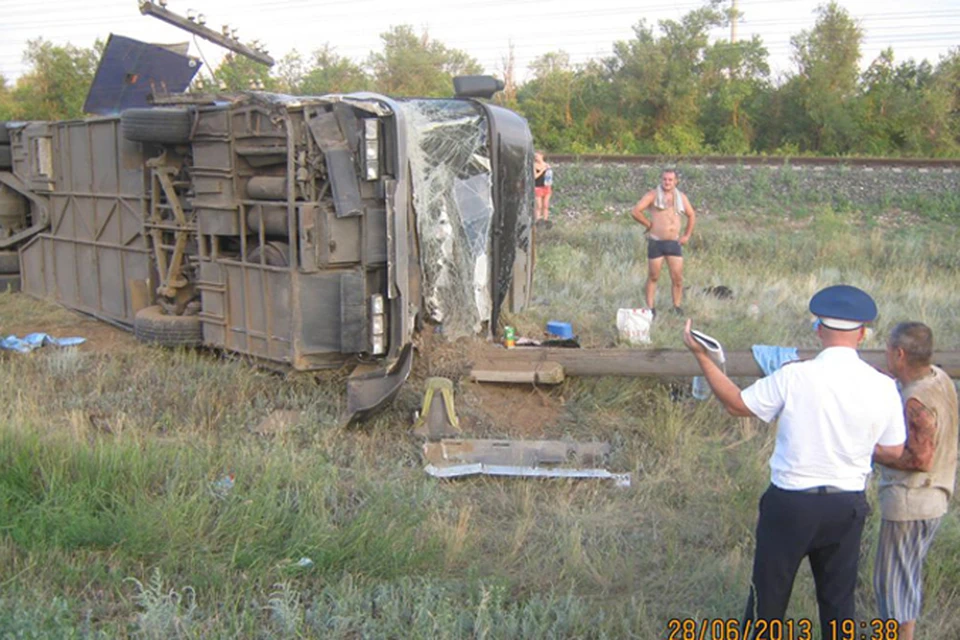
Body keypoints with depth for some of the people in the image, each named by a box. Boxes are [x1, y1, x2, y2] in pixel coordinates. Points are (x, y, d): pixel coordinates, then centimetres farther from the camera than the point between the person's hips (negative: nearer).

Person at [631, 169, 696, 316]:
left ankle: (677, 307, 14)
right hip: (656, 242, -3)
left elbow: (692, 215, 22)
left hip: (674, 243, 3)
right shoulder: (652, 195, -3)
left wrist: (687, 235, 14)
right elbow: (636, 212, -12)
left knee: (677, 278, 1)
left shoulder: (681, 197, 11)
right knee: (653, 277, 5)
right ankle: (650, 308, 13)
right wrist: (648, 224, -5)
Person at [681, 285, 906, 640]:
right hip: (848, 507, 3)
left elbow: (737, 403, -5)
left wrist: (701, 357, 1)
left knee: (768, 598, 12)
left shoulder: (793, 377, -17)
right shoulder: (883, 387, -8)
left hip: (790, 504, -3)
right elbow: (893, 450, 3)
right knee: (839, 602, 18)